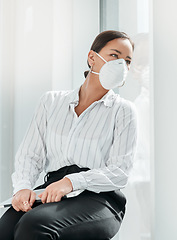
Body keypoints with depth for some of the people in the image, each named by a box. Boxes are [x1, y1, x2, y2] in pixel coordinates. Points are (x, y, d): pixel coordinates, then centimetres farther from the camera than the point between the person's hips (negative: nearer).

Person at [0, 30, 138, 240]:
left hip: (99, 199, -2)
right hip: (51, 193, 3)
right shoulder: (51, 101, 17)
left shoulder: (123, 110, 8)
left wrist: (72, 181, -18)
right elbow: (30, 154, 13)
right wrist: (22, 187, -9)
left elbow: (119, 171, -2)